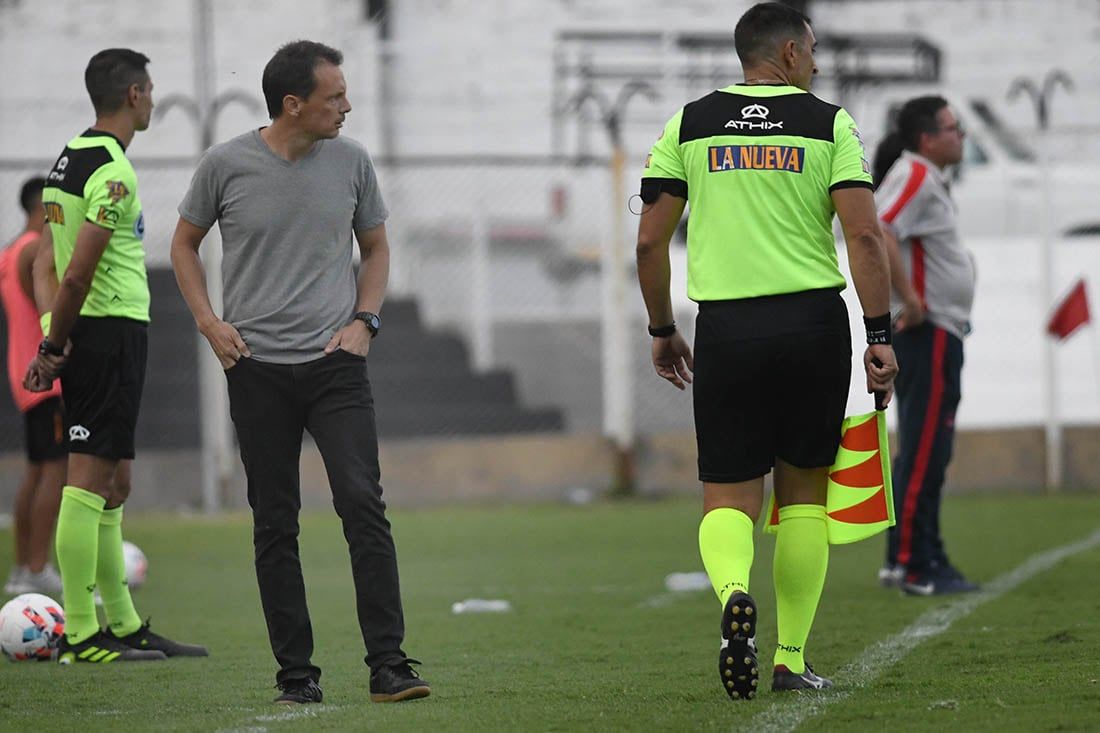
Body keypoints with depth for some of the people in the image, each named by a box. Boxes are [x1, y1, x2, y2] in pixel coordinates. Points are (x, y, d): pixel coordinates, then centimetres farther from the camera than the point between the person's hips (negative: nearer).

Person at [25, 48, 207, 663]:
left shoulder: (71, 157, 15)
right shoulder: (113, 172, -15)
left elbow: (47, 262, 13)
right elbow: (78, 273, -20)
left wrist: (52, 341, 6)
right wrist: (53, 346, -11)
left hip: (83, 335, 10)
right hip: (114, 330, -10)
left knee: (112, 484, 13)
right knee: (90, 480, -9)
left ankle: (125, 625, 19)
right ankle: (80, 634, -8)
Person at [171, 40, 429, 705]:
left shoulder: (351, 162, 3)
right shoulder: (227, 166, -3)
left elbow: (375, 247, 17)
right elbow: (186, 242, 13)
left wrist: (364, 321, 2)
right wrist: (209, 321, 0)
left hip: (335, 362, 1)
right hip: (258, 369, -1)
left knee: (364, 505, -13)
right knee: (276, 525, 3)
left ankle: (388, 664, -13)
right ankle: (296, 671, 10)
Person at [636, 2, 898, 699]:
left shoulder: (690, 124, 7)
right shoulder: (829, 124, 2)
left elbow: (651, 240, 5)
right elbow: (864, 235, -8)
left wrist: (662, 330, 17)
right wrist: (880, 337, -6)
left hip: (726, 327, 1)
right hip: (814, 321, -1)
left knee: (729, 497, 4)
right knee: (803, 492, 13)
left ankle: (734, 592, -28)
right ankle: (792, 659, 12)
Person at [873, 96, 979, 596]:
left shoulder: (928, 179, 17)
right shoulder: (914, 177, -14)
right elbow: (877, 233, -30)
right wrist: (910, 299, -26)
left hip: (940, 334, 11)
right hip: (928, 333, -11)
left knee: (926, 453, 14)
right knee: (923, 452, -9)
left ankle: (917, 558, 18)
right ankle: (912, 565, -9)